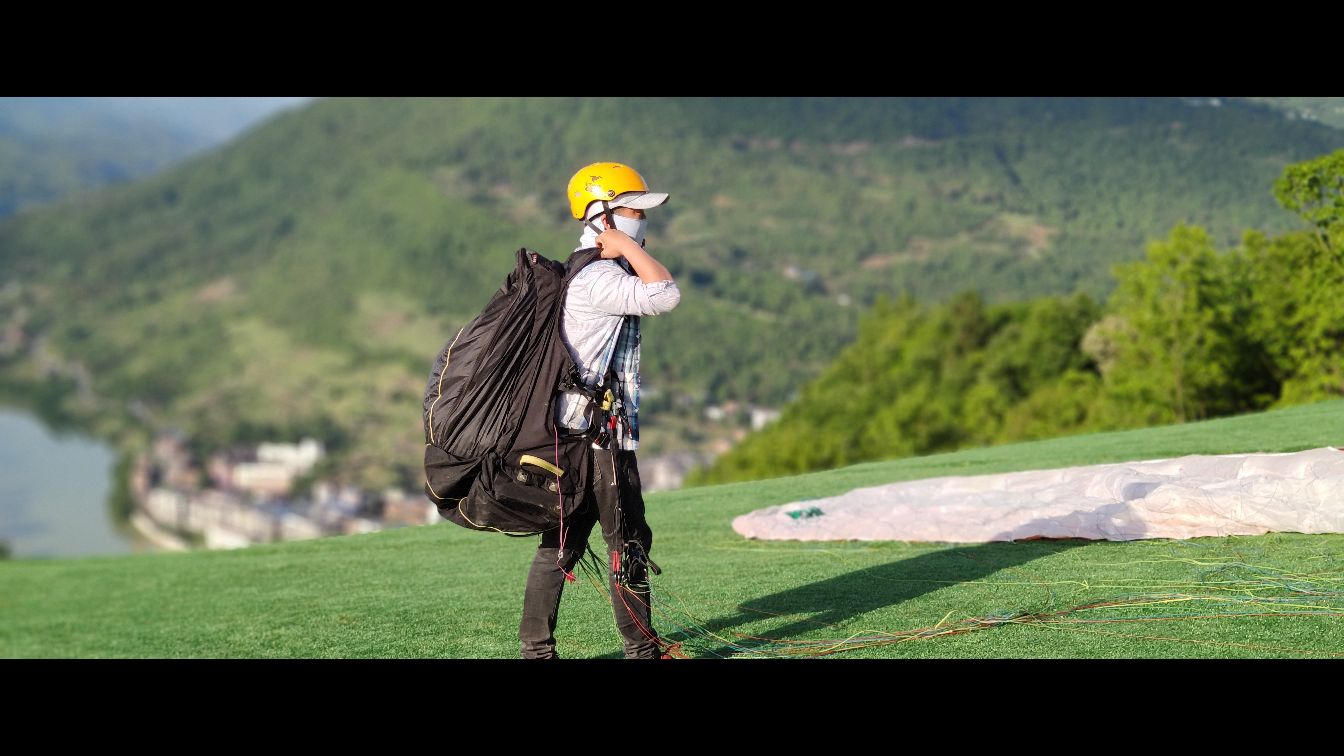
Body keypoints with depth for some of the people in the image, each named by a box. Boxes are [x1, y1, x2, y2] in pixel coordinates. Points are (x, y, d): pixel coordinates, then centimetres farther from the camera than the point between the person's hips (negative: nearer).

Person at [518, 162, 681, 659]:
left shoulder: (595, 273, 18)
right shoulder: (597, 277, -16)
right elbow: (665, 295, -27)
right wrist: (626, 246, -16)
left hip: (578, 431, 10)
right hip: (599, 433, -10)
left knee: (562, 543, 11)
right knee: (629, 544, -2)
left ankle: (536, 649, 15)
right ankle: (642, 649, 6)